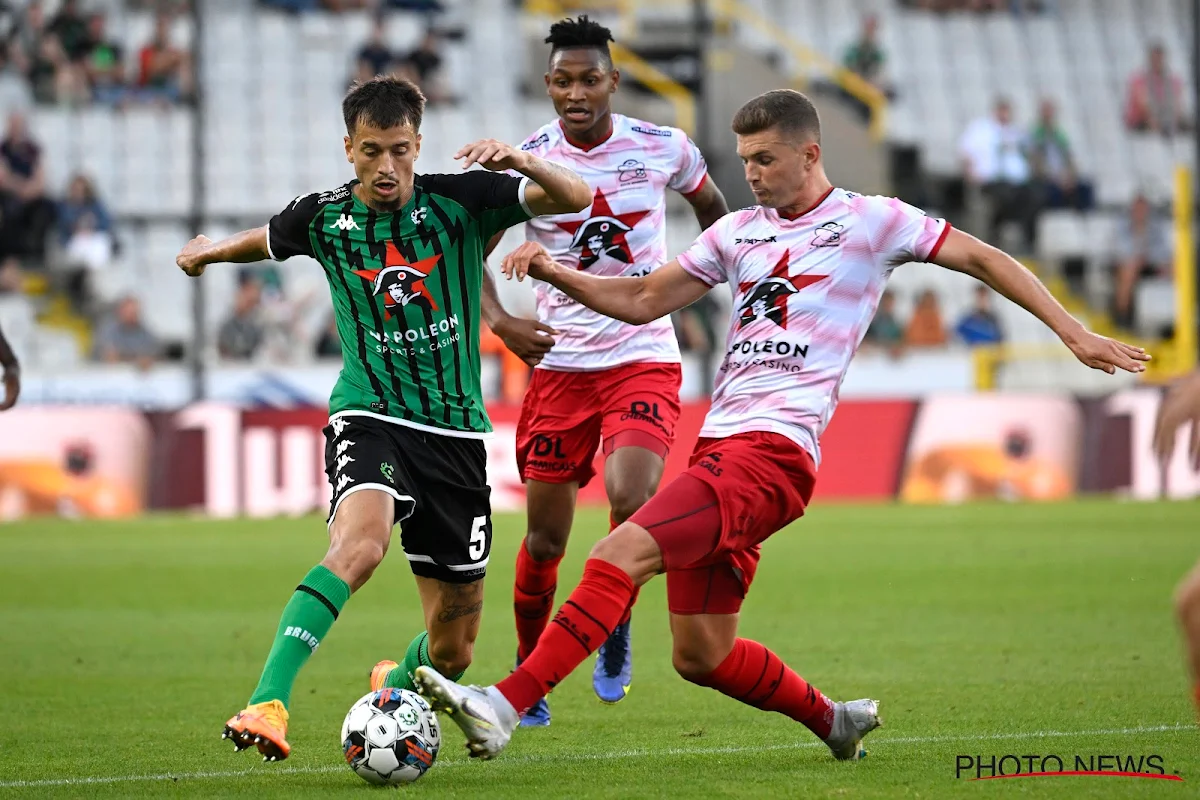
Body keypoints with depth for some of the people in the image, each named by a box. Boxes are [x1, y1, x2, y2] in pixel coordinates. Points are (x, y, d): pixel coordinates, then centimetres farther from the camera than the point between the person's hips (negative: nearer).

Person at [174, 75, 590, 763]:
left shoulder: (458, 201, -2)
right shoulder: (323, 218, 2)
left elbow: (576, 198, -11)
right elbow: (265, 241, 27)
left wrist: (519, 160, -27)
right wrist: (210, 251, 38)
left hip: (457, 429, 2)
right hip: (370, 418, -2)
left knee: (453, 650, 7)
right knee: (360, 542, -37)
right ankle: (268, 704, -43)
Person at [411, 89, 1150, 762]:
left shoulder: (871, 221, 5)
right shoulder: (740, 232, 21)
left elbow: (984, 260, 10)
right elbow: (640, 301, 24)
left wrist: (1074, 333, 4)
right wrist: (553, 272, 8)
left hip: (775, 449, -7)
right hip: (719, 444, 8)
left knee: (620, 553, -25)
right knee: (701, 657, 7)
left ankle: (506, 707, -33)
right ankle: (834, 721, 30)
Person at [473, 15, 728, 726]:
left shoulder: (663, 150, -3)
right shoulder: (527, 161, -5)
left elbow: (711, 205, 19)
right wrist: (500, 321, -11)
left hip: (645, 358, -1)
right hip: (561, 364, 1)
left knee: (630, 499, -24)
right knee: (545, 538, 3)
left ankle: (618, 630, 3)